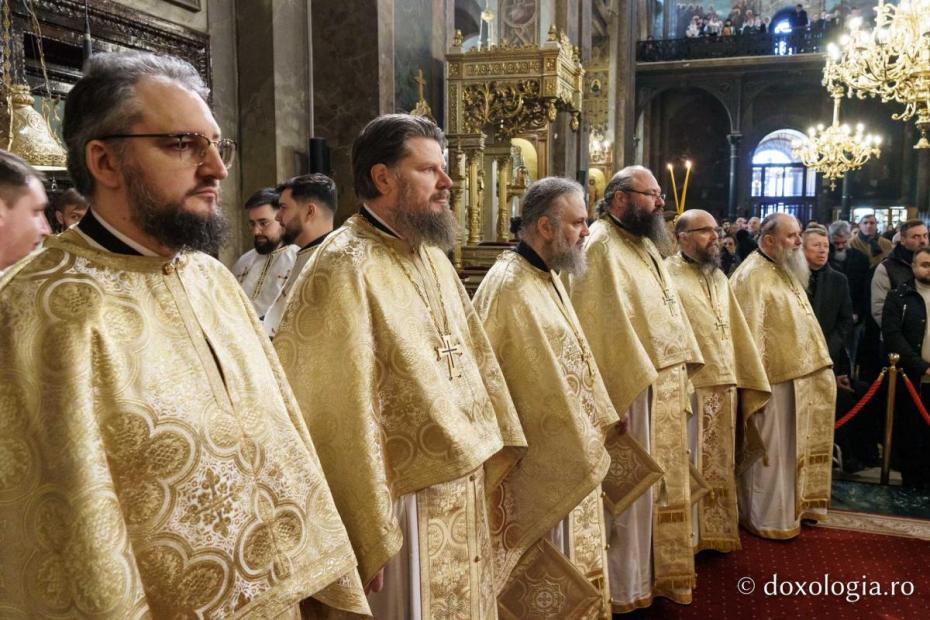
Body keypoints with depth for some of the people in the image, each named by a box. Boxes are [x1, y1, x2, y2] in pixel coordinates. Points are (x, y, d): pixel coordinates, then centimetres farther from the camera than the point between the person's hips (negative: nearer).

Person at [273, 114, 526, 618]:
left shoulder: (431, 255, 8)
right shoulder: (344, 268, -19)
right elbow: (341, 410, -21)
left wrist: (498, 447, 12)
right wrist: (369, 535, -18)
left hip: (463, 488, 8)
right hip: (404, 502, -8)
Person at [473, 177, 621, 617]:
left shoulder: (548, 278, 8)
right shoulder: (508, 286, -22)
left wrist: (596, 422, 16)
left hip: (569, 451, 9)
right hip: (537, 457, -9)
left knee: (568, 559, 21)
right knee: (543, 568, 7)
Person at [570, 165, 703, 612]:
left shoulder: (645, 245, 16)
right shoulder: (600, 245, -13)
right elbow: (604, 321, -19)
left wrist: (679, 370, 13)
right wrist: (644, 375, -20)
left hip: (664, 382, 9)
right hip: (633, 386, -9)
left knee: (663, 481, 17)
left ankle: (657, 570, 32)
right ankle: (626, 585, 16)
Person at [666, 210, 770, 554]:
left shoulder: (719, 277, 15)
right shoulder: (667, 274, -8)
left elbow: (736, 331, 16)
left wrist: (743, 381, 12)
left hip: (724, 386, 7)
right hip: (688, 387, -7)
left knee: (718, 464, 15)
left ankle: (714, 530, 28)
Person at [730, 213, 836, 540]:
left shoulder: (786, 271, 14)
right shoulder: (752, 275, -15)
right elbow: (749, 332, -20)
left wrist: (816, 367, 19)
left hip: (798, 377, 9)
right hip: (774, 377, -9)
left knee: (792, 447, 18)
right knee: (771, 450, 1)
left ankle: (794, 506, 31)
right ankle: (767, 518, 14)